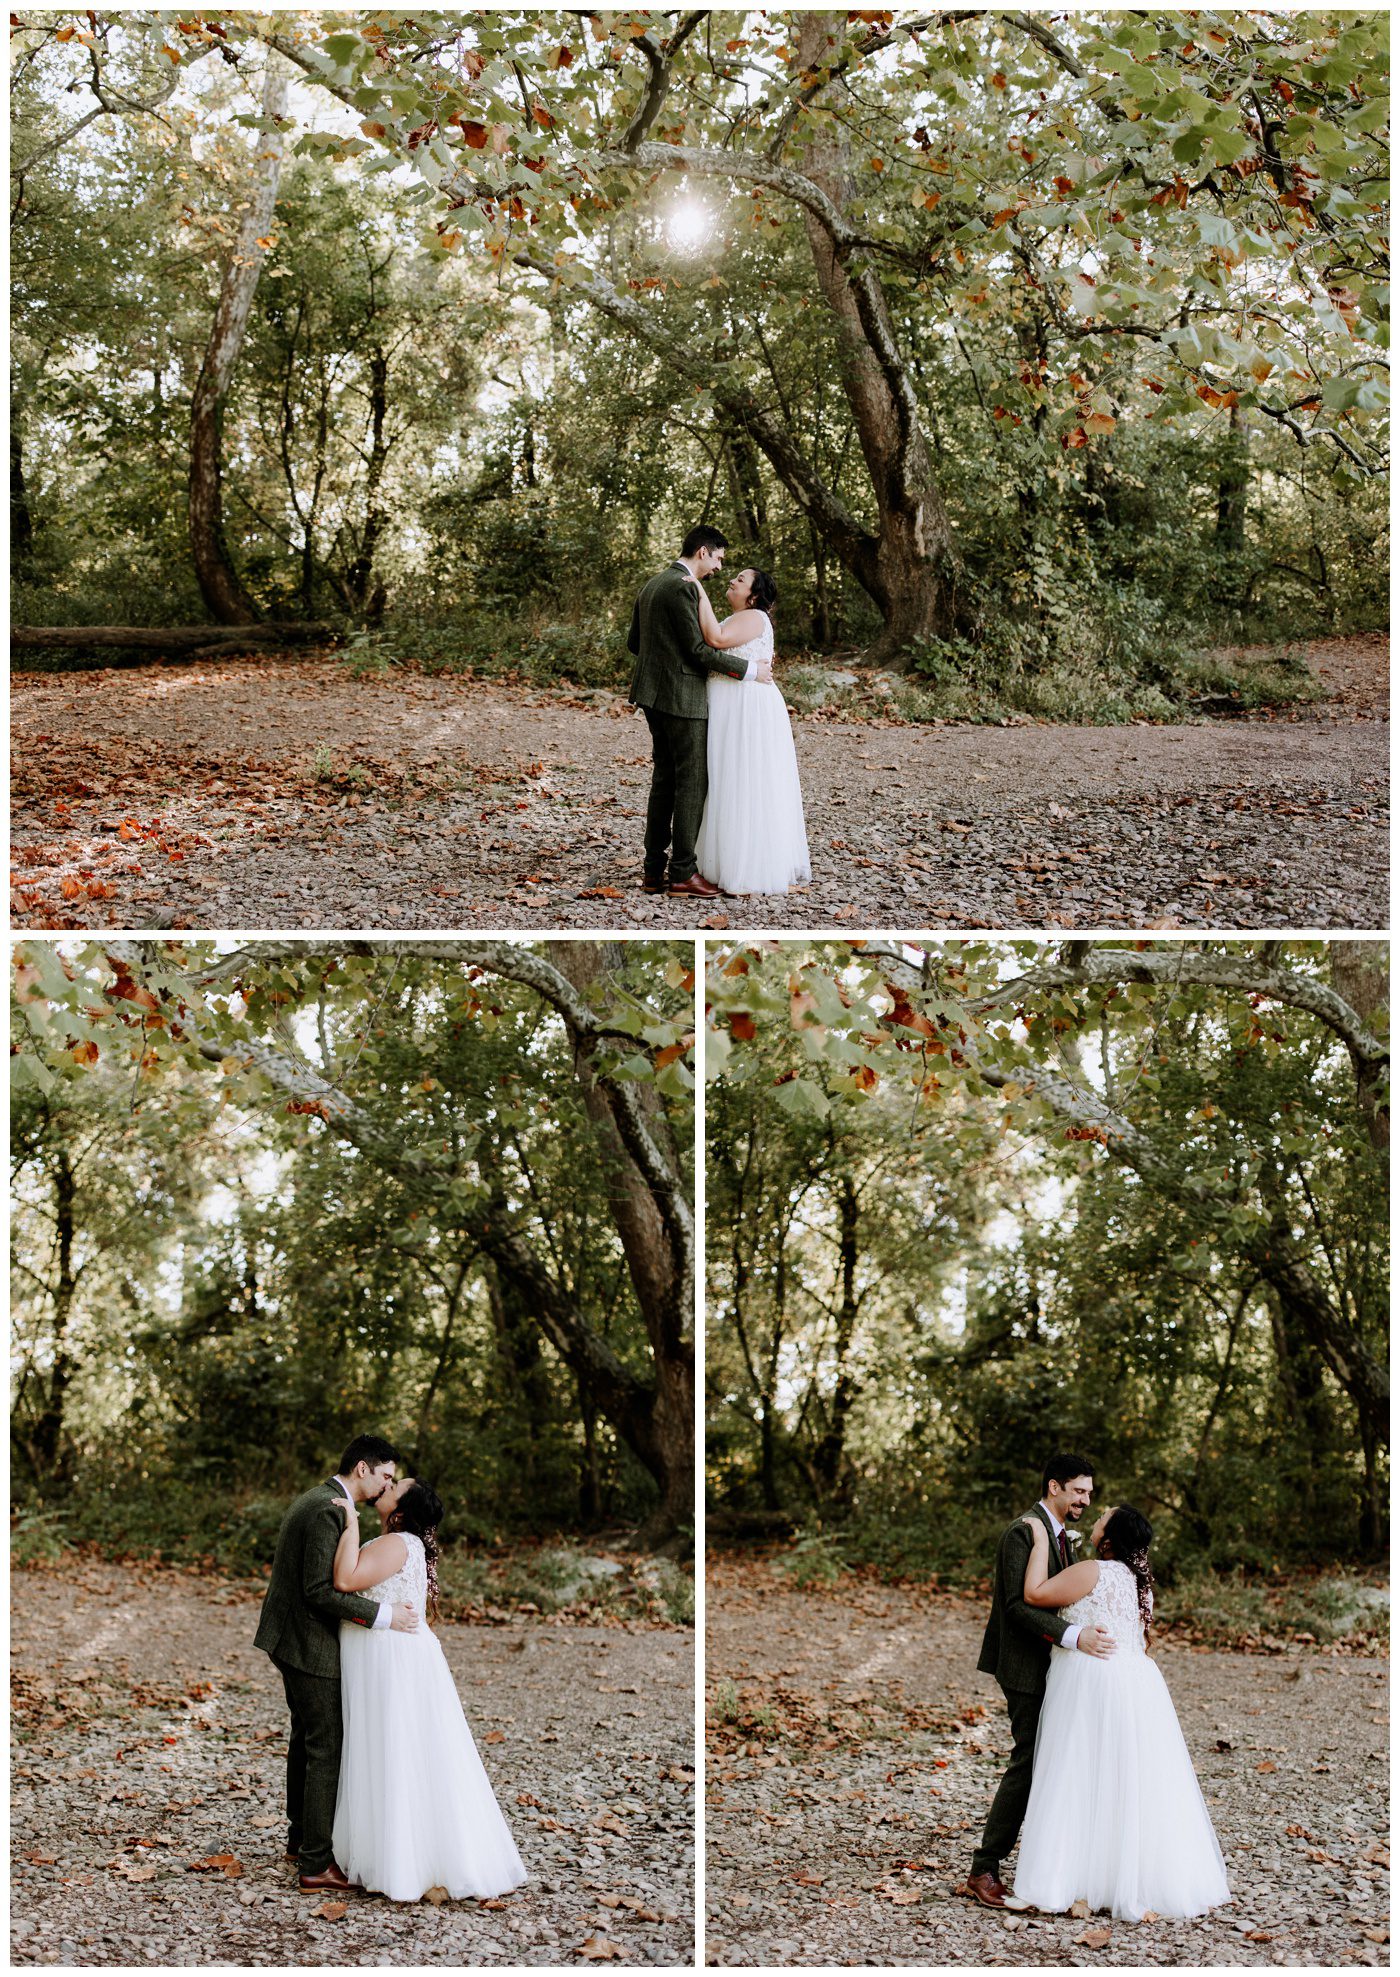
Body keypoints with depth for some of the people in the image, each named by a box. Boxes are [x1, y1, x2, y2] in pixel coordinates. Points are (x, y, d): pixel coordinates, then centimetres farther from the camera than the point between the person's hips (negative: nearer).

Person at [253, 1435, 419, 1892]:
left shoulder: (317, 1500, 12)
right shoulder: (329, 1511, -22)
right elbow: (320, 1591, -26)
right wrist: (383, 1615, -24)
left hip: (293, 1640, 11)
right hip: (312, 1645, -11)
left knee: (307, 1738, 21)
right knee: (327, 1748, -6)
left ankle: (301, 1838, 34)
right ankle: (316, 1863, -2)